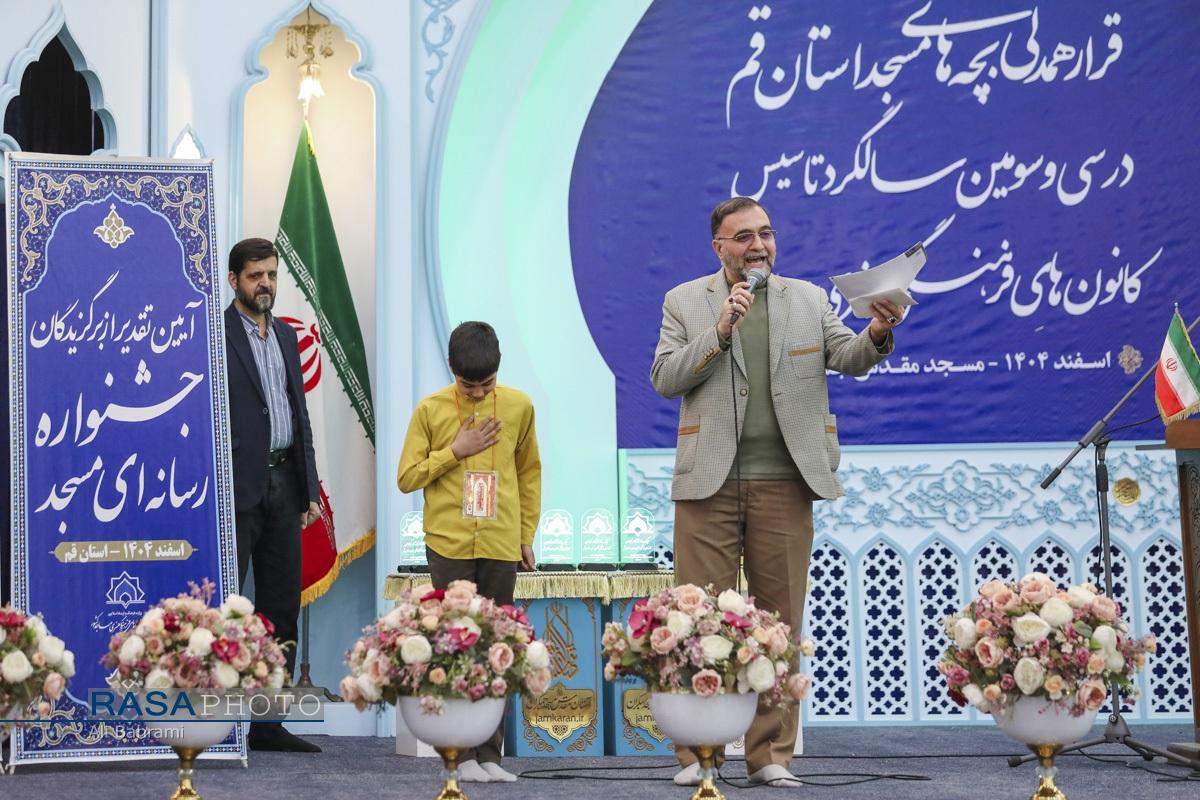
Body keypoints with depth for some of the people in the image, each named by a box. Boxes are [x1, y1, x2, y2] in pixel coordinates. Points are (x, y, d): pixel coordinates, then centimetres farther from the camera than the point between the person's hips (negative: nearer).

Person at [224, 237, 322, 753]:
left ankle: (267, 724, 14)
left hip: (283, 483, 7)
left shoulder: (285, 335, 16)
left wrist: (309, 489, 14)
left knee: (281, 607, 8)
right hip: (237, 488, -7)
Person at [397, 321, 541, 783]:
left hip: (501, 547, 2)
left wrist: (528, 533, 13)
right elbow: (407, 478, -1)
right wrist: (456, 450, -10)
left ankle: (490, 753, 10)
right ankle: (463, 753, 4)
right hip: (449, 545, -2)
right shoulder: (431, 410, -1)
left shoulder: (519, 406, 4)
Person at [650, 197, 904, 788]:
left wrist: (877, 334, -17)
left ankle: (771, 756, 9)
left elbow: (848, 360, 4)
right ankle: (695, 755, 4)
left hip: (783, 483, 2)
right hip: (709, 483, -2)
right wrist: (719, 333, -13)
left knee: (780, 621, 3)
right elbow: (664, 379, -1)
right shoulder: (685, 302, 8)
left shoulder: (808, 298, 13)